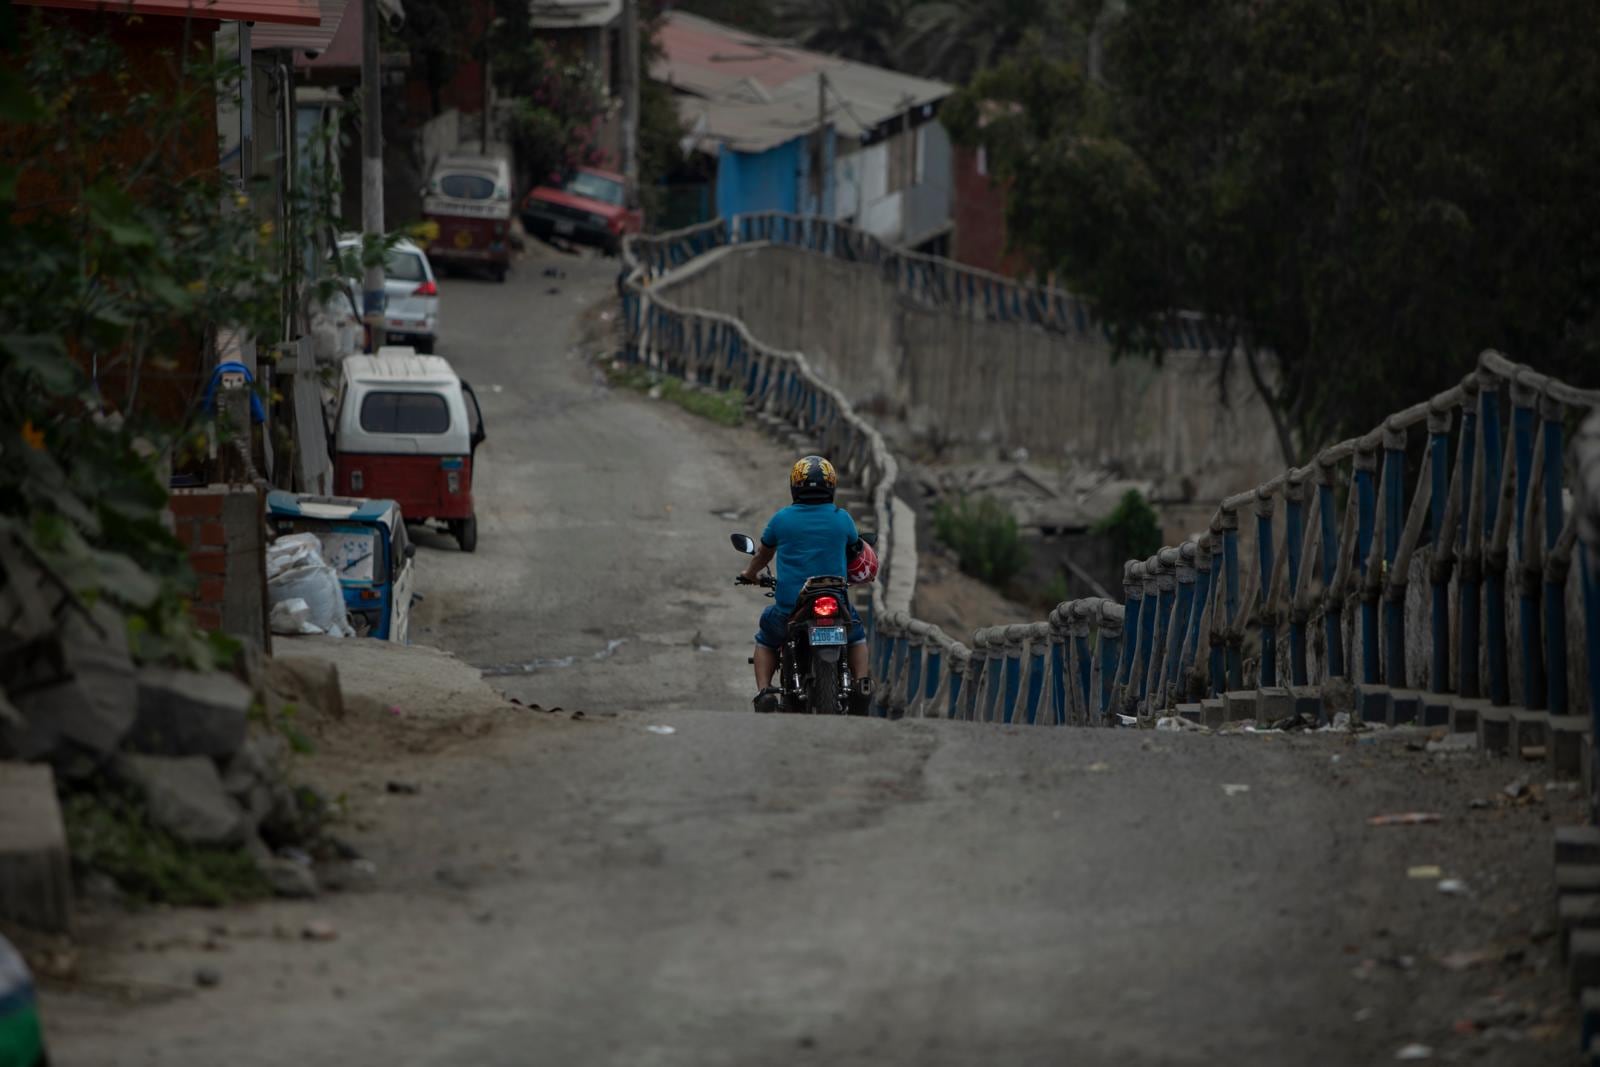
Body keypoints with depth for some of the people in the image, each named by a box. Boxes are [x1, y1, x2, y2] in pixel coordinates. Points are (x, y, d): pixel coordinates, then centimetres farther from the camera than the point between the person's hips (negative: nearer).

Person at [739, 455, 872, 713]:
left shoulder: (781, 519, -1)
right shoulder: (841, 518, 0)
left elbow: (764, 553, 19)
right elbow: (854, 551, 20)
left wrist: (751, 573, 41)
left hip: (789, 605, -1)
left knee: (765, 642, 26)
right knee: (856, 636, 30)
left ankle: (764, 690, 5)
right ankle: (861, 681, 8)